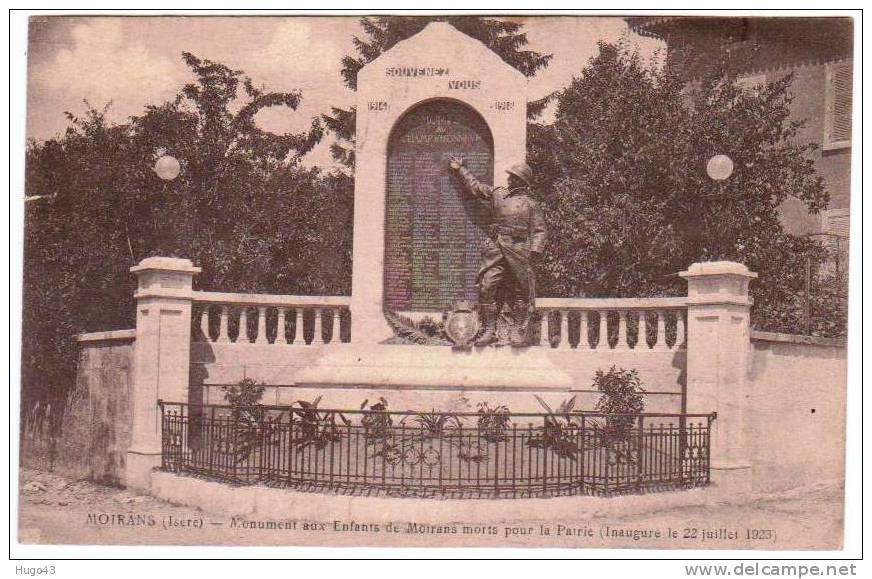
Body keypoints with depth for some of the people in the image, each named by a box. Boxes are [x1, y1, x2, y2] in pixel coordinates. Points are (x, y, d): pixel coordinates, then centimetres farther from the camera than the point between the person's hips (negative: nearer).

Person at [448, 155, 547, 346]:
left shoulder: (530, 203, 7)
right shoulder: (497, 194, 18)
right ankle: (488, 331, -3)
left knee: (519, 293, -2)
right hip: (495, 250, 3)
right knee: (487, 287, -7)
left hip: (519, 252, -3)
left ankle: (519, 333, 3)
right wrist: (460, 170, 34)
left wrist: (536, 250, -10)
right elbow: (475, 186, 30)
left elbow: (540, 230, 3)